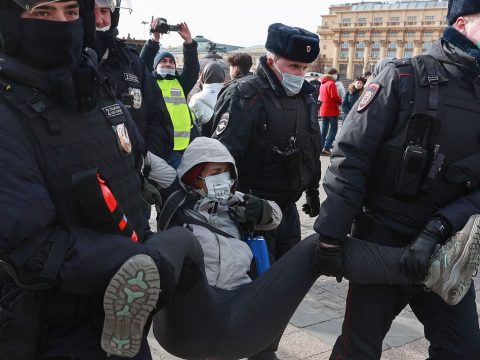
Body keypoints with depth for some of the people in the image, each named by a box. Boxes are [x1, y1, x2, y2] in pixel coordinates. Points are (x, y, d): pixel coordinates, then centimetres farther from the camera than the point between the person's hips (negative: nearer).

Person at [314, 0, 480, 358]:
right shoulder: (404, 78, -9)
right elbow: (351, 157, -14)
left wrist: (437, 231, -20)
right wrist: (332, 234, -18)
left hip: (448, 250, 5)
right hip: (382, 241, -4)